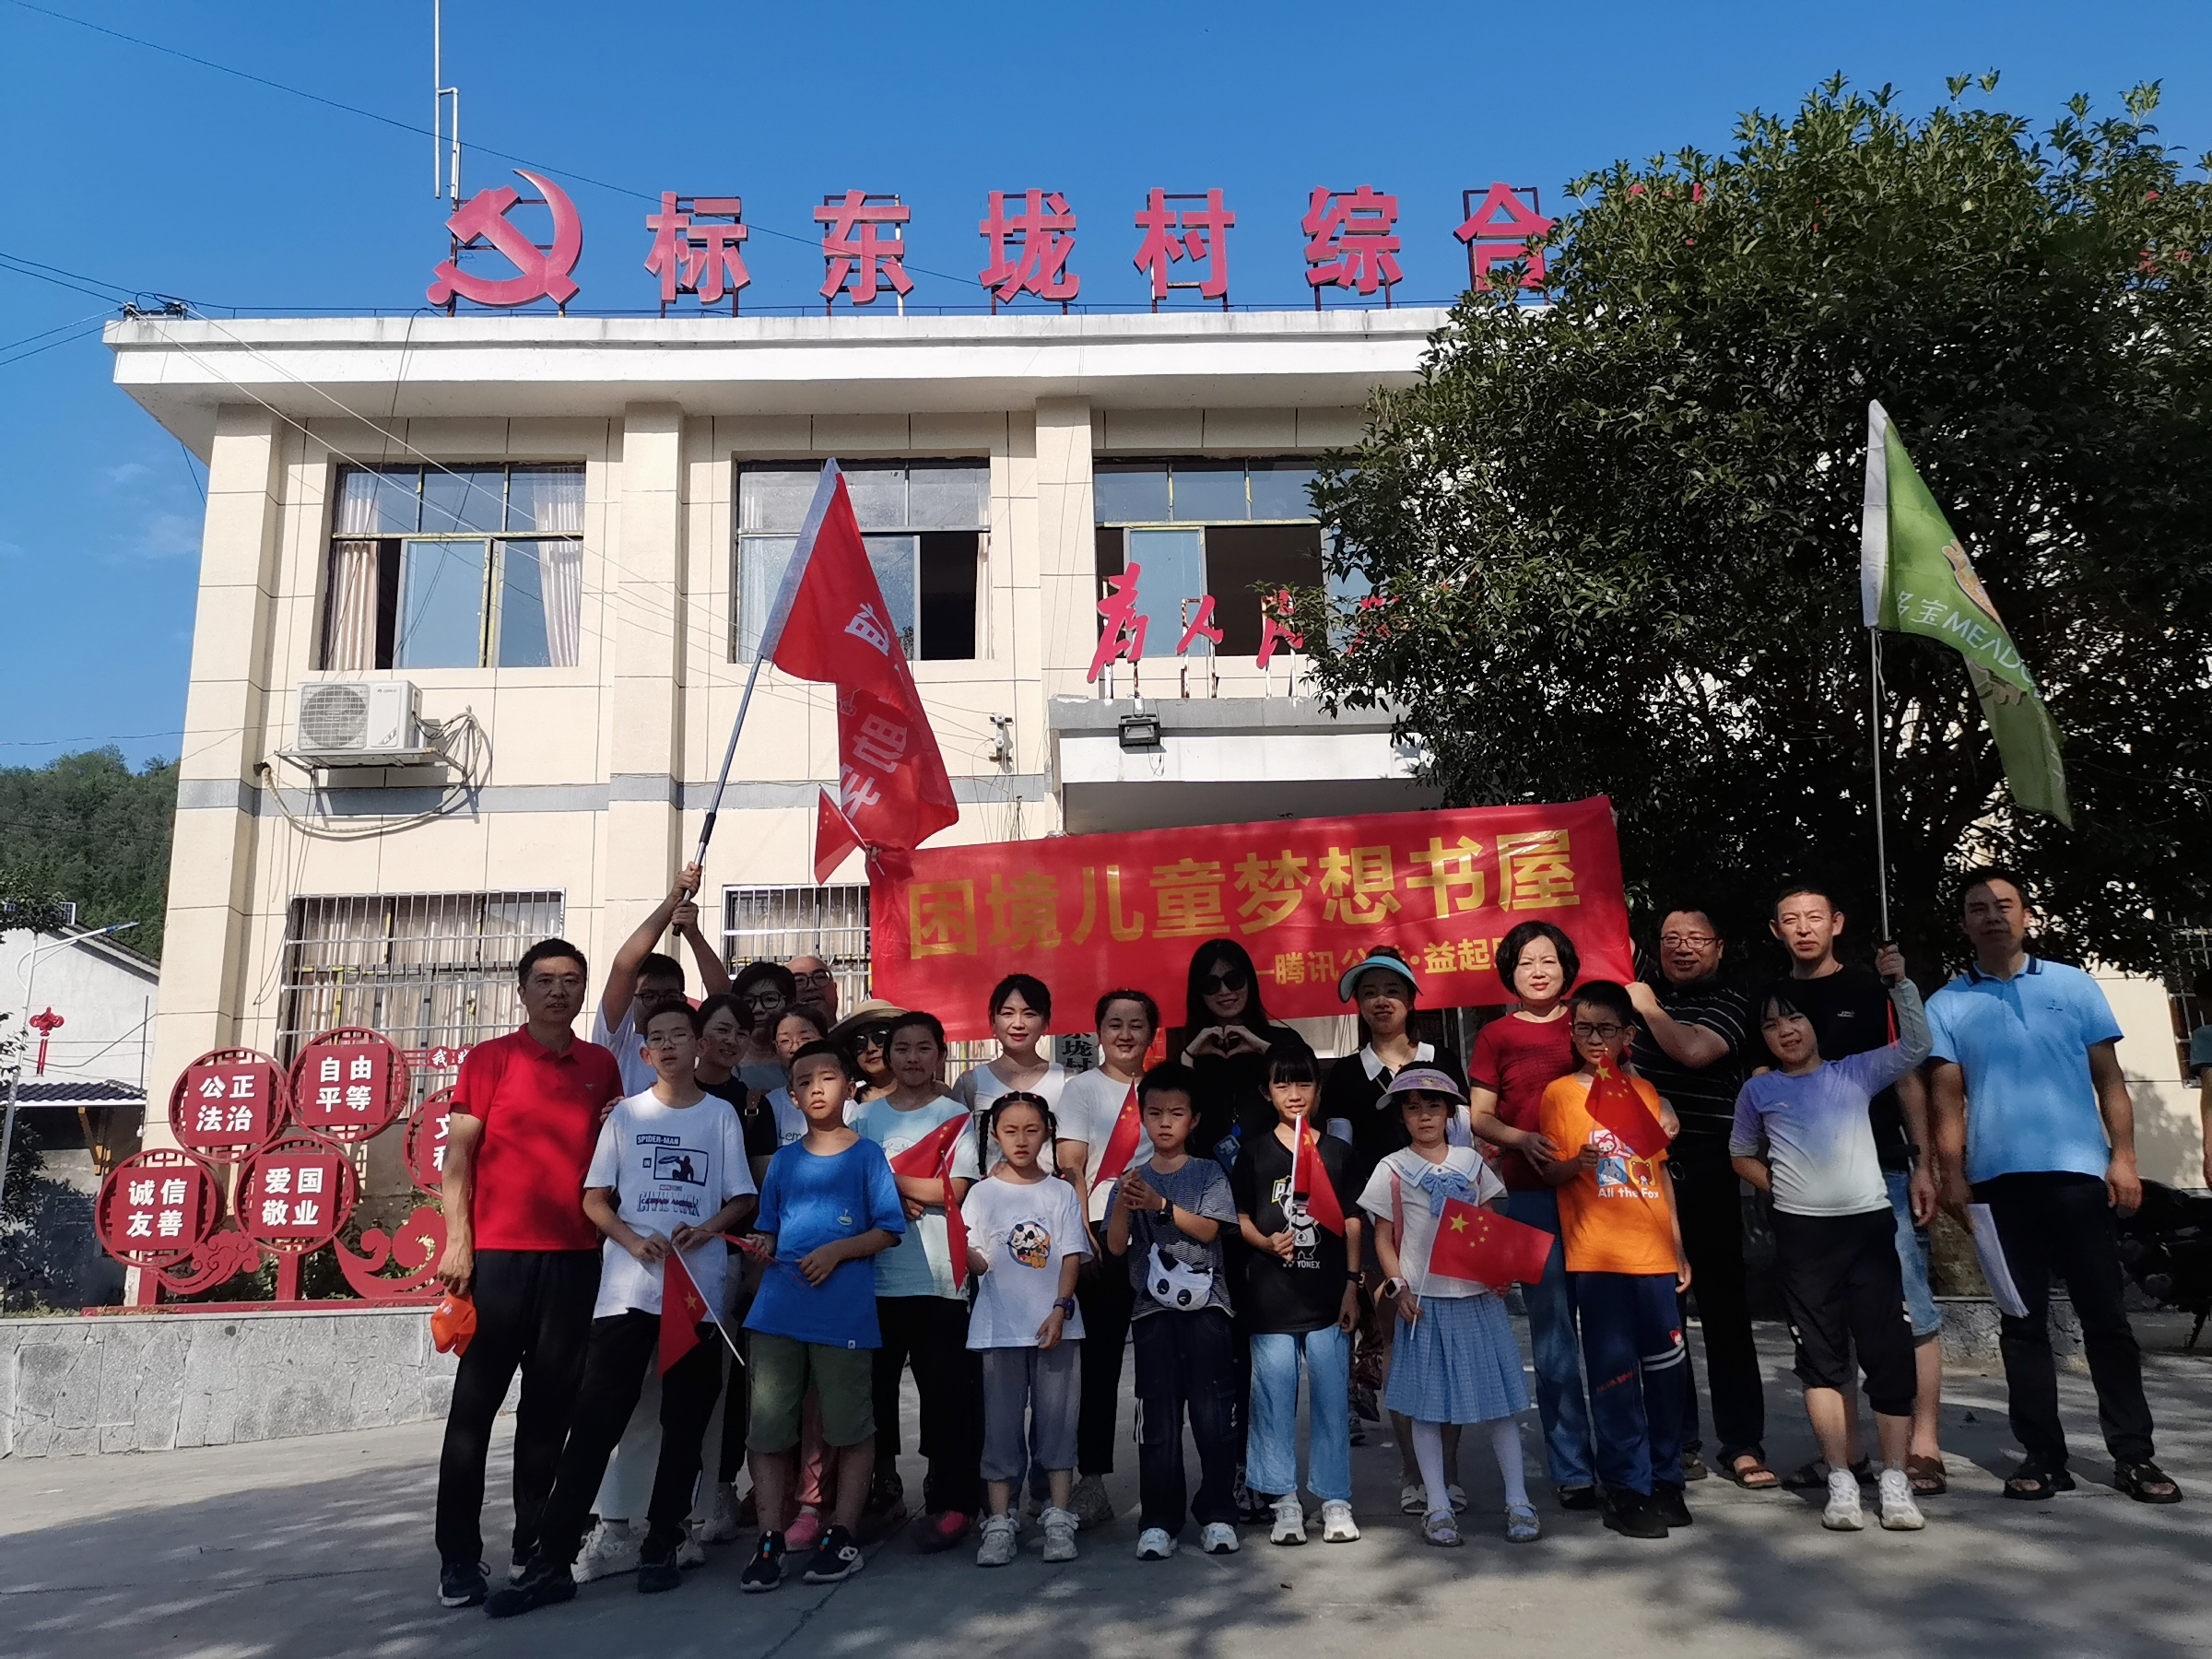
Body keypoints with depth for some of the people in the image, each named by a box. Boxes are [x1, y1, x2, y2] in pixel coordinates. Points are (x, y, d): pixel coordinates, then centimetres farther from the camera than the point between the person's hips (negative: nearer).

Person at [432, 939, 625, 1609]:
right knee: (476, 1401, 1)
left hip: (576, 1256, 3)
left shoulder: (602, 1066, 12)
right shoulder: (490, 1058, 2)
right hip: (498, 1252, -3)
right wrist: (457, 1242, -8)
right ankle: (459, 1556, 9)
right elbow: (458, 1154, -1)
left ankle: (534, 1541, 19)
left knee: (551, 1403, 8)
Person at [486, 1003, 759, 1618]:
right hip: (626, 1288, 0)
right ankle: (552, 1560, -1)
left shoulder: (721, 1115, 7)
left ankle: (661, 1546, 18)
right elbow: (595, 1198, 6)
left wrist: (706, 1228, -13)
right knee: (595, 1421, -5)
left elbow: (741, 1199, 7)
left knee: (684, 1422, 5)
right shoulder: (625, 1114, 9)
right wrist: (631, 1239, -11)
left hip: (698, 1288, 0)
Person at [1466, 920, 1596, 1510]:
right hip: (1531, 1194, -2)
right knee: (1553, 1333, -1)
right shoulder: (1496, 1036, 7)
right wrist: (1523, 1139, -12)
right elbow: (1479, 1116, 6)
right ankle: (1572, 1469, 8)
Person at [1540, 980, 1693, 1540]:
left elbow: (1660, 1172, 18)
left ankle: (1666, 1481, 20)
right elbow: (1549, 1173, 1)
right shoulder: (1561, 1093, 2)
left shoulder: (1643, 1091, 13)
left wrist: (1678, 1246, 15)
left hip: (1654, 1252, 4)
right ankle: (1626, 1489, 7)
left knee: (1665, 1368, 6)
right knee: (1614, 1371, -3)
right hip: (1596, 1256, -4)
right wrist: (1576, 1163, -21)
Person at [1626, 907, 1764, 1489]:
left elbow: (1694, 1050, -16)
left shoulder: (1729, 1004, 2)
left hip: (1704, 1170, -4)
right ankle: (1676, 1439, 16)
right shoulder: (1637, 995, 15)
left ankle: (1742, 1444, 8)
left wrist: (1648, 1008, -2)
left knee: (1724, 1305, -1)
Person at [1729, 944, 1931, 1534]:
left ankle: (1894, 1479, 5)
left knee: (1889, 1351, -2)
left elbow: (1915, 1046, -3)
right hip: (1801, 1235, 1)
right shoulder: (1759, 1091, 8)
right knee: (1820, 1358, 4)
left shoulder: (1855, 1072, 7)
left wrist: (1899, 983, -10)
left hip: (1870, 1224, 0)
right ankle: (1841, 1480, 9)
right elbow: (1742, 1156, 19)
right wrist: (1783, 1189, 5)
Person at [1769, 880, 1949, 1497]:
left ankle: (1925, 1446, 1)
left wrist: (1924, 1164, -5)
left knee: (1911, 1308, -6)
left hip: (1882, 1170, -3)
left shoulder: (1872, 990, 3)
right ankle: (1845, 1449, 15)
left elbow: (1908, 1080, 2)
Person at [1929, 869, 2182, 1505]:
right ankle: (2042, 1455, 12)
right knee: (2022, 1322, 6)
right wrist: (1953, 1179, -2)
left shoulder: (2075, 986, 8)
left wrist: (2123, 1156, -1)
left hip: (2077, 1172, 0)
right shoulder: (1946, 1006, 7)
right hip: (1998, 1180, 1)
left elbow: (2109, 1079, 8)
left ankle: (2133, 1453, 12)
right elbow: (1948, 1101, 5)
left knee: (2105, 1316, 3)